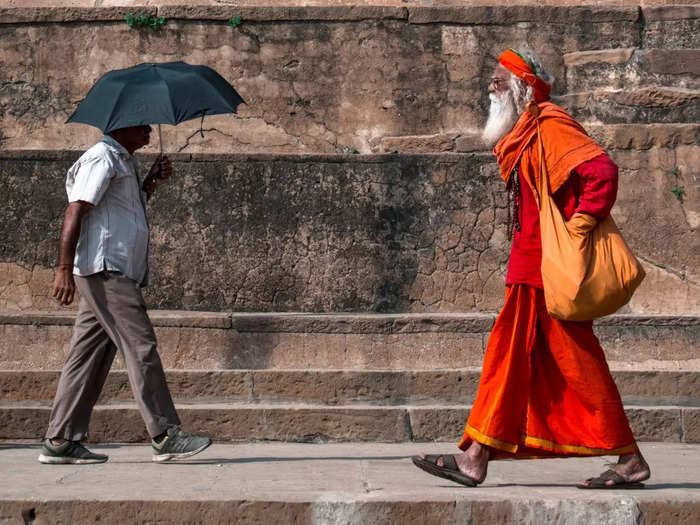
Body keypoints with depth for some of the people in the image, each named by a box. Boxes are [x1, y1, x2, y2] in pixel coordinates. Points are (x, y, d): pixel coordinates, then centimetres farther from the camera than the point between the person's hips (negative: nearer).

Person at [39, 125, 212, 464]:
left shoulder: (124, 162, 24)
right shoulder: (101, 158, -7)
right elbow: (75, 211, -14)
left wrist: (152, 182, 16)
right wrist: (65, 269, -21)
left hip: (118, 273, 10)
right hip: (105, 270, -10)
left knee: (90, 356, 7)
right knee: (140, 348, -11)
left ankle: (61, 440, 8)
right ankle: (165, 436, -10)